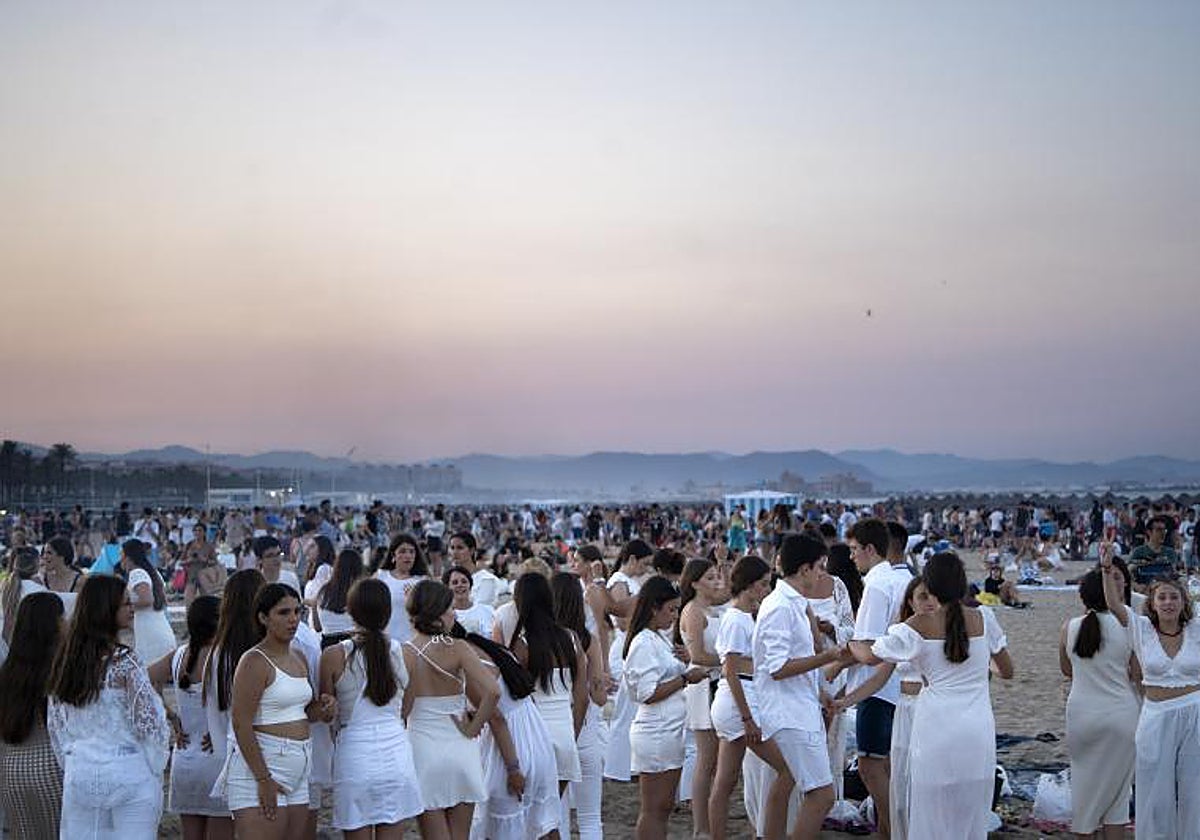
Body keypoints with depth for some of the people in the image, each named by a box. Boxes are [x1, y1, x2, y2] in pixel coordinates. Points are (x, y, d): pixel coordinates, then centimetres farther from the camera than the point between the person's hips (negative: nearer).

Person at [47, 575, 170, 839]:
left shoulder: (64, 660, 5)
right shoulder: (123, 661, -14)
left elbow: (55, 725, 12)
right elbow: (149, 722, -13)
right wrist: (156, 769, -1)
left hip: (79, 775, 6)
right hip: (129, 772, -6)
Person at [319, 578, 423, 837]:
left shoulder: (334, 656, -8)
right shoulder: (402, 651, -2)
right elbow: (407, 709, 5)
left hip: (355, 755, -2)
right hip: (396, 752, 2)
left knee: (357, 834, 9)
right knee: (392, 834, 9)